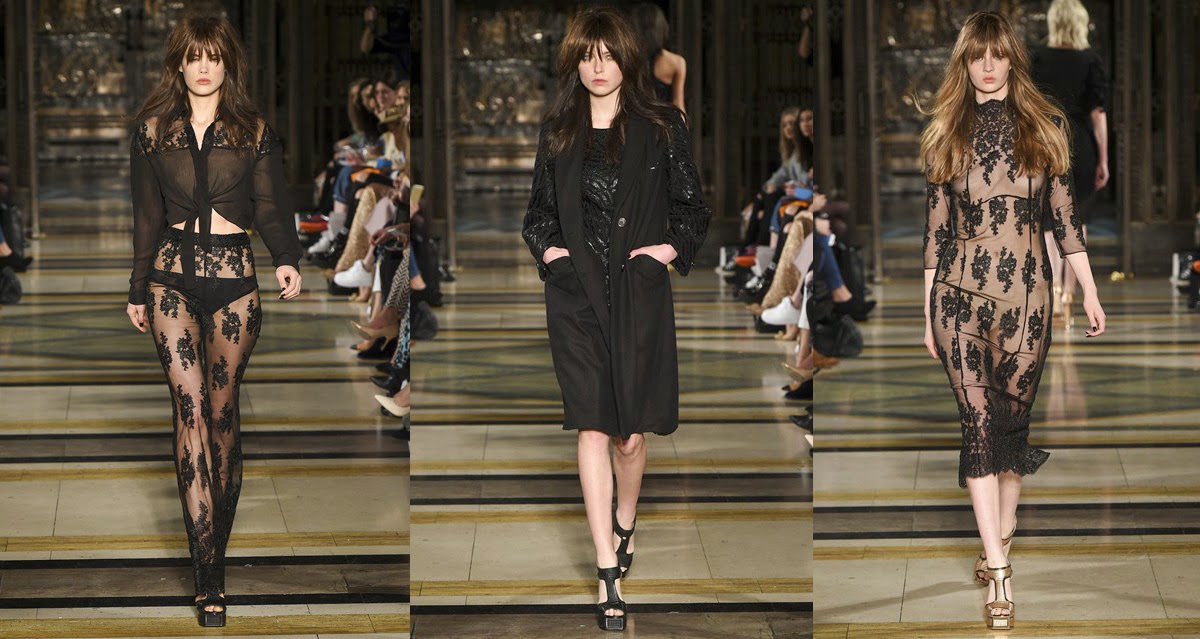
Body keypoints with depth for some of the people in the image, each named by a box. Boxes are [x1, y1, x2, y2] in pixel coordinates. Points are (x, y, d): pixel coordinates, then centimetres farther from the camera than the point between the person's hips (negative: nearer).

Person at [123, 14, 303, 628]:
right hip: (172, 274, 0)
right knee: (190, 406, -9)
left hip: (233, 275, 0)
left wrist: (286, 259, -16)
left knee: (222, 407, 5)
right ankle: (209, 575, -13)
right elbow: (146, 215, 12)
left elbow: (271, 204, 2)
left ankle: (218, 533, 20)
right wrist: (138, 291, 14)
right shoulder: (152, 128, 8)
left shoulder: (253, 130, 6)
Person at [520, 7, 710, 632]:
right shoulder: (558, 132, 9)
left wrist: (672, 248, -6)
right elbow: (538, 209, 19)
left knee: (630, 433, 3)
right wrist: (546, 248, 2)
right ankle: (608, 575, -9)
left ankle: (624, 525, 34)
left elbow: (694, 206, 8)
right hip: (576, 291, 1)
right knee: (592, 428, -7)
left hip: (639, 290, -1)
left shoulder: (662, 127, 3)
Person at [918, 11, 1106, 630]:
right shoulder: (946, 133, 6)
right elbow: (937, 225, 7)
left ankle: (1000, 534, 25)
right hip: (959, 292, 0)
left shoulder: (1042, 125, 5)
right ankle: (998, 571, -7)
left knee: (1013, 417, 6)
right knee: (978, 421, -5)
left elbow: (1063, 213, 6)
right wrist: (928, 312, 8)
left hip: (1025, 290, 0)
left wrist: (1089, 290, 2)